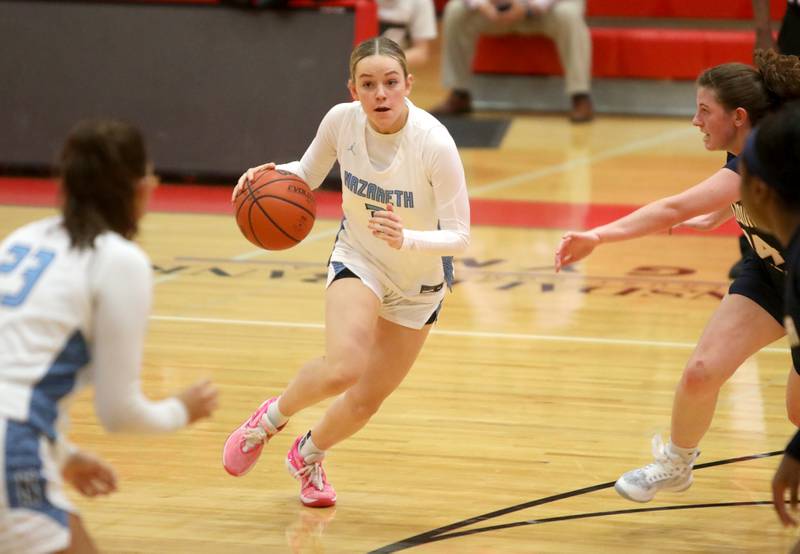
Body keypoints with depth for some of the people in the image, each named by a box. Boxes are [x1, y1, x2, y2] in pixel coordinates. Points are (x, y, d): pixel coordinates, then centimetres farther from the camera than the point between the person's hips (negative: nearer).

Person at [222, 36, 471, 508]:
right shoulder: (341, 120, -21)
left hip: (420, 283, 0)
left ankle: (309, 455, 43)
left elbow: (459, 236, -27)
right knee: (342, 369, -28)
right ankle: (272, 417, 3)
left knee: (366, 401, 10)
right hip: (358, 260, 0)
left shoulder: (435, 144, -31)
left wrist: (406, 239, -46)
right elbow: (308, 173, 0)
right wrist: (273, 175, -22)